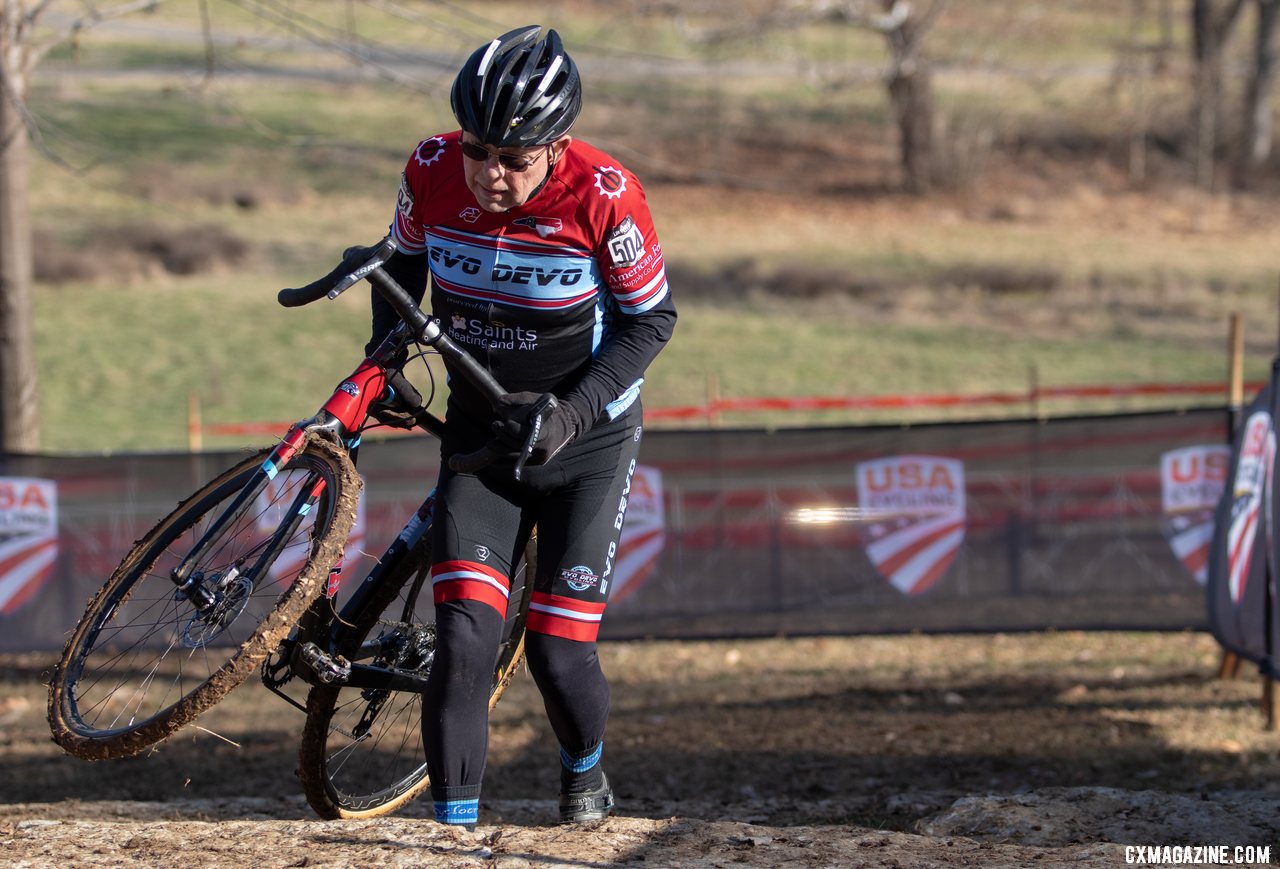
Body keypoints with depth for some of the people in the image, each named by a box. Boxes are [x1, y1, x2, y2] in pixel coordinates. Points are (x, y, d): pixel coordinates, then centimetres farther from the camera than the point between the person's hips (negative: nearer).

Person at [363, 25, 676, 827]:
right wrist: (384, 354, -6)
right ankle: (455, 821, -7)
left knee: (560, 654, -3)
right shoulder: (433, 172, -16)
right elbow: (405, 261, 7)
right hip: (482, 431, 2)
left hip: (585, 438, -2)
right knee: (465, 637, -15)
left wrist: (574, 411, -21)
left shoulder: (604, 196, -24)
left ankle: (586, 768, 30)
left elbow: (651, 318, -11)